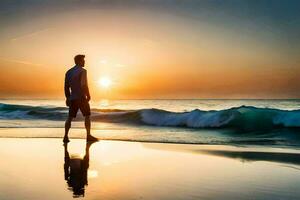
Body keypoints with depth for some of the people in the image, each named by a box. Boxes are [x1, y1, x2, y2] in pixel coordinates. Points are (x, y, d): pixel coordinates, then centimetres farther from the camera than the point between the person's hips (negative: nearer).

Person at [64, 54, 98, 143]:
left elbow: (66, 86, 13)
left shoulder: (69, 72, 12)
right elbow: (84, 85, -20)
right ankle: (88, 136, 4)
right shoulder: (82, 71, -10)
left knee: (70, 117, 7)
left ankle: (65, 136, 2)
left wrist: (68, 98, 19)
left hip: (72, 98, 6)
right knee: (87, 116, 4)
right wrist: (88, 95, -11)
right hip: (81, 97, -6)